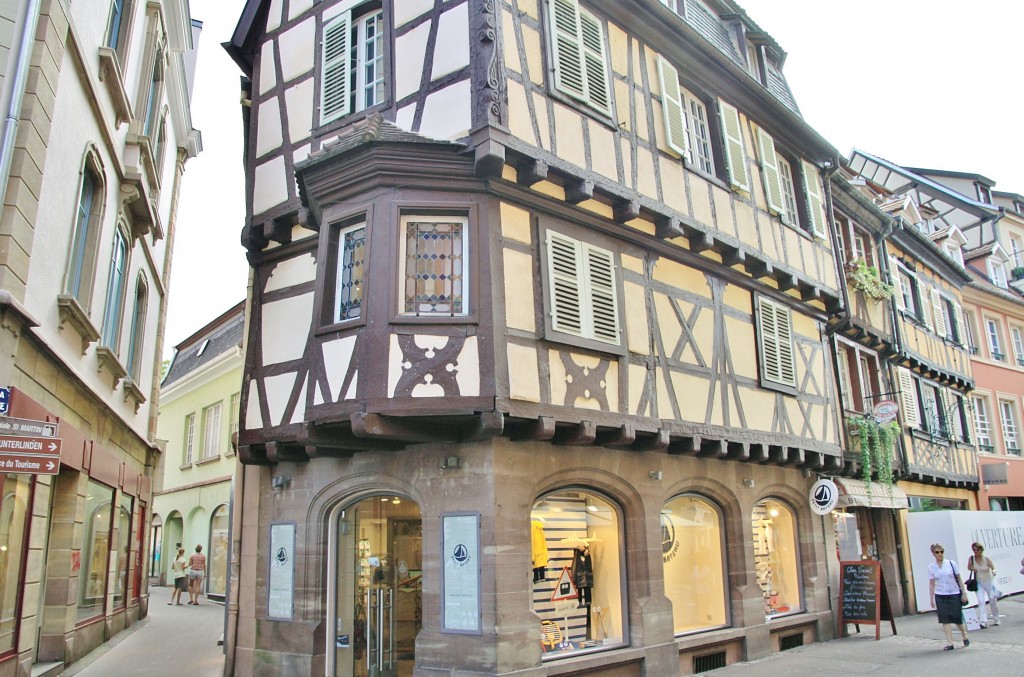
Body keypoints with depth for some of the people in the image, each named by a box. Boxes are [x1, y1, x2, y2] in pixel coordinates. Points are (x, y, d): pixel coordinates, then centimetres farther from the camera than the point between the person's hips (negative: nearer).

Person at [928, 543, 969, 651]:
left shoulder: (951, 563, -1)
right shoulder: (931, 567, 2)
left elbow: (959, 579, 2)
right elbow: (931, 584, 5)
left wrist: (964, 593, -3)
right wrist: (931, 599, 4)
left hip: (954, 594, -1)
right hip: (940, 596, 1)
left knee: (957, 617, 5)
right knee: (945, 619, -4)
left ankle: (965, 636, 33)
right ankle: (949, 643, -3)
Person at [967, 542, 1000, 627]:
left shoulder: (986, 559, -13)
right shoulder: (972, 558, -6)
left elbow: (993, 568, -14)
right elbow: (969, 566, 8)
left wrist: (993, 572, -37)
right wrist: (973, 568, -14)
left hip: (989, 582, -1)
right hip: (979, 583, 1)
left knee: (992, 601, 10)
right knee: (981, 602, -11)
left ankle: (996, 620, 31)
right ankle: (983, 622, -14)